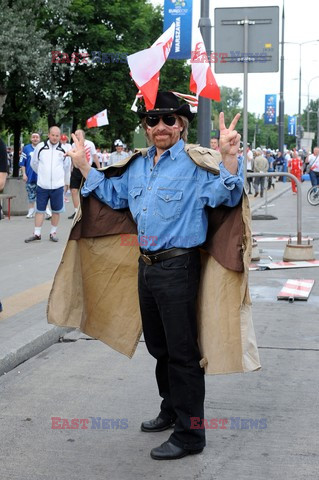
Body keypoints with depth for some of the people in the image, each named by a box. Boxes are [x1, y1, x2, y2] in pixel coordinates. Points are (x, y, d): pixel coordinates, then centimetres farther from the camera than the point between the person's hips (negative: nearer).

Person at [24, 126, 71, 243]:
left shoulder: (64, 149, 1)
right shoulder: (40, 147, -1)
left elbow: (67, 168, 13)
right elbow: (34, 163, 13)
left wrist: (66, 183, 18)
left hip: (58, 186, 0)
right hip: (42, 185, 0)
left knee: (56, 211, 7)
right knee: (40, 210, 5)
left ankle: (53, 233, 18)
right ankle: (37, 234, 12)